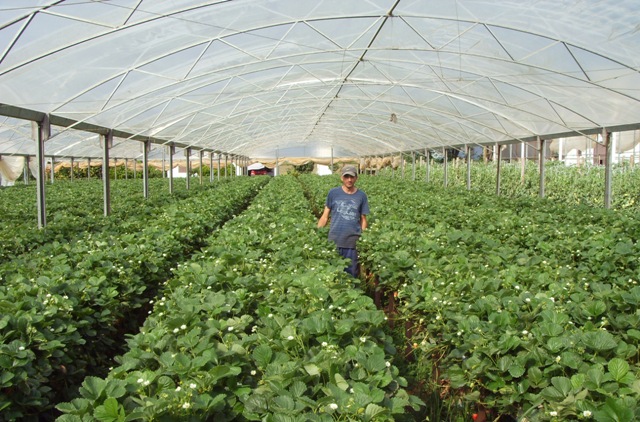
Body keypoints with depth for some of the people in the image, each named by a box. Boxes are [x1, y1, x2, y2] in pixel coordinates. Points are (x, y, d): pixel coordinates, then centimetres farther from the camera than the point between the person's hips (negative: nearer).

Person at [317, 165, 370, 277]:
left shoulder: (361, 196, 5)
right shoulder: (333, 193, 3)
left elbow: (363, 220, 11)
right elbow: (325, 216, 7)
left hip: (353, 243, 0)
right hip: (334, 242, 0)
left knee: (351, 274, 7)